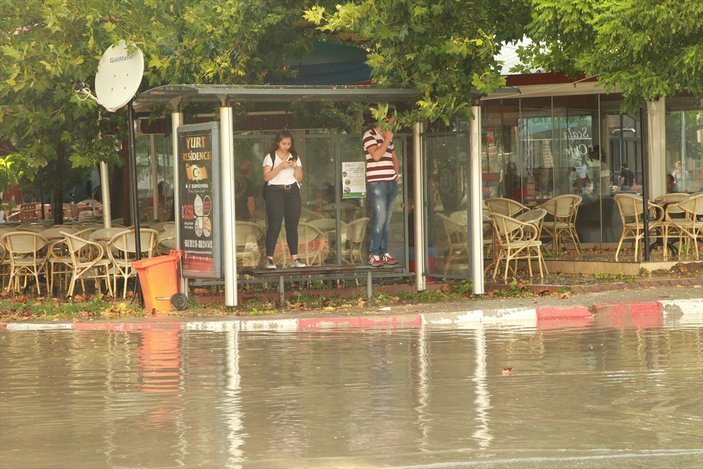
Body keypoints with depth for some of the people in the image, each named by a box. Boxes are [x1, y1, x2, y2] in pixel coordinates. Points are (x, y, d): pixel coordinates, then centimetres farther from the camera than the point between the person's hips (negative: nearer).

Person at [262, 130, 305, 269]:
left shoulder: (295, 157, 16)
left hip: (292, 191, 4)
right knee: (274, 225, -10)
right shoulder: (270, 157, 4)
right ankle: (269, 259, -11)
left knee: (292, 225, 0)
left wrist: (296, 167, -6)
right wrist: (280, 166, -15)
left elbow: (300, 178, 12)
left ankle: (294, 258, 1)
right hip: (275, 191, -4)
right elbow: (266, 177, -7)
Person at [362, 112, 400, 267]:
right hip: (376, 183, -8)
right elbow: (376, 155, -18)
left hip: (391, 183, 8)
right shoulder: (370, 135, -4)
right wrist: (387, 140, -10)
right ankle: (373, 254, -9)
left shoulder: (388, 138, 19)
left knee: (387, 220, 7)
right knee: (380, 218, -13)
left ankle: (384, 252, 10)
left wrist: (396, 173, 19)